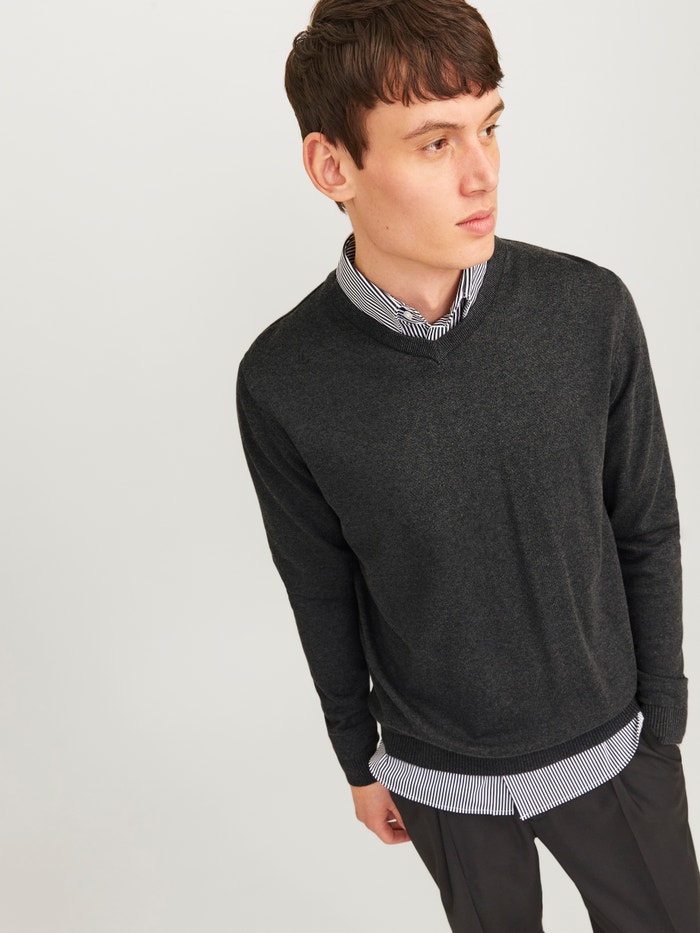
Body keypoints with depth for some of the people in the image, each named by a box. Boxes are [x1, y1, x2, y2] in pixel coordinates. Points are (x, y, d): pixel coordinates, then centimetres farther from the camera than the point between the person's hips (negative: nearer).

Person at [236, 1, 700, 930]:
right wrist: (358, 758, 6)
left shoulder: (592, 311, -18)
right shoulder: (283, 383, -20)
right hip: (437, 775, 0)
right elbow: (322, 591, -5)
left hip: (607, 744, 1)